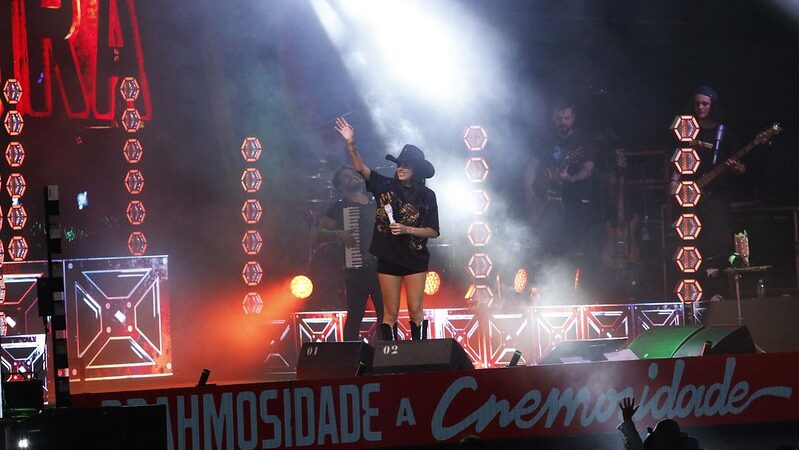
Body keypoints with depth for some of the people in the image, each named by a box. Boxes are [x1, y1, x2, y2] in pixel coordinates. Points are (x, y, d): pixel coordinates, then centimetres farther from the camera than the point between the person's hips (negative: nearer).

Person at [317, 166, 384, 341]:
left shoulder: (376, 204, 15)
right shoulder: (339, 207, 5)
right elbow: (320, 234, 1)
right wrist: (338, 234, -16)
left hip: (381, 267, 4)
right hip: (356, 269, -4)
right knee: (354, 316, -4)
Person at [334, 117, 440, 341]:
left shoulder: (426, 196, 0)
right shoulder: (386, 186, 3)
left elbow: (433, 231, -1)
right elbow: (360, 167, -8)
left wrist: (406, 229, -15)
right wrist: (351, 144, -23)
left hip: (415, 258, -1)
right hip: (388, 257, 1)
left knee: (415, 310, -4)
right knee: (390, 313, 3)